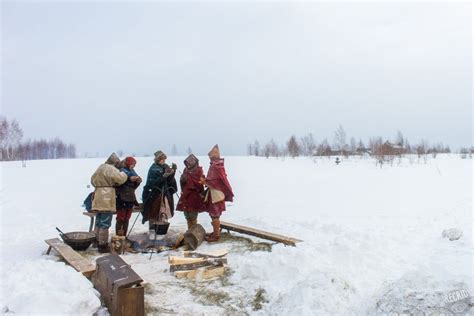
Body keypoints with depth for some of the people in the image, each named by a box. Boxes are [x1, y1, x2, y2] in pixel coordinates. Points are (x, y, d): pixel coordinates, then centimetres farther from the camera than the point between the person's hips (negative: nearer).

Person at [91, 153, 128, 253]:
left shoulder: (100, 168, 17)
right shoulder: (111, 169, -13)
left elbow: (93, 180, 26)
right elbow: (120, 179, -22)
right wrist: (123, 173, -3)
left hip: (98, 199, 9)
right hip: (106, 199, -9)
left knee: (99, 222, 19)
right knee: (105, 223, -3)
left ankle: (97, 241, 30)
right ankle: (103, 245, 2)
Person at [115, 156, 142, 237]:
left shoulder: (133, 172, 14)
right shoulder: (122, 171, -6)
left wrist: (138, 182, 0)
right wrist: (129, 179, -26)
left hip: (130, 199, 7)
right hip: (122, 199, -7)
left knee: (126, 219, 11)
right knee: (121, 218, -4)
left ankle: (124, 236, 18)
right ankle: (118, 236, 1)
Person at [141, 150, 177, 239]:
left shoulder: (166, 167, 5)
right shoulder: (153, 169, -12)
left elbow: (169, 180, 2)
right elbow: (152, 183, -20)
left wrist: (173, 172, -13)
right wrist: (163, 176, -28)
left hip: (165, 194, 5)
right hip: (154, 194, -5)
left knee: (164, 213, 9)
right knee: (153, 213, 4)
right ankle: (152, 230, 16)